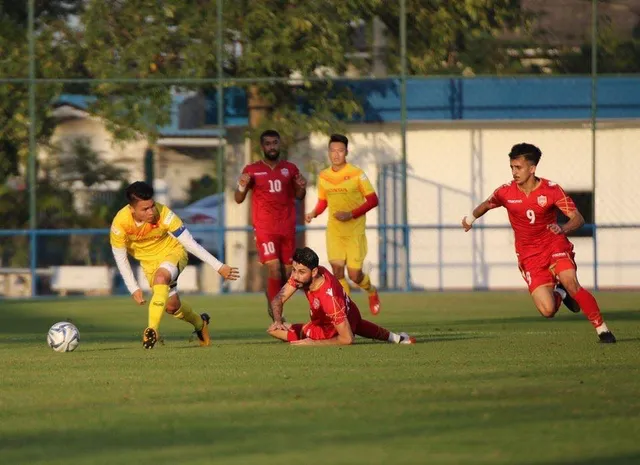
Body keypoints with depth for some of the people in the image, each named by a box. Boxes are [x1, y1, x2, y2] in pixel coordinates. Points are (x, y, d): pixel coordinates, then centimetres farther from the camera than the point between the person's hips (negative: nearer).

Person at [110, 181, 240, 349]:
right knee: (172, 306, 8)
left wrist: (219, 266, -25)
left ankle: (152, 330, -35)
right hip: (148, 260, 3)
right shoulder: (120, 223, -26)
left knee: (160, 277, -35)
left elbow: (190, 243, -25)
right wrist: (133, 289, -12)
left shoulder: (164, 214, -32)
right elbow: (120, 258, -11)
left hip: (172, 252, -3)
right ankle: (200, 323, 39)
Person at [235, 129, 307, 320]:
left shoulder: (290, 168, 9)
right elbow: (239, 199, 2)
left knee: (287, 272, 4)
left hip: (287, 228, 4)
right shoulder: (252, 170, 1)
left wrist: (302, 187, -5)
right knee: (275, 270, -17)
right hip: (264, 228, -4)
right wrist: (242, 187, -20)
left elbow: (298, 196, 17)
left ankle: (271, 295, 34)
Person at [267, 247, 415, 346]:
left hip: (329, 330, -7)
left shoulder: (329, 298, -47)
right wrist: (278, 320, -37)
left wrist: (314, 343, -39)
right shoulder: (301, 271, -26)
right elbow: (279, 299, -16)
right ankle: (396, 338, 63)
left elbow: (347, 339, -40)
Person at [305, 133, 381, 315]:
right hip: (334, 230, 4)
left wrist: (351, 214, -20)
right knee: (337, 269, -9)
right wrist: (313, 213, -4)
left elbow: (373, 200, -10)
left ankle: (371, 291, 30)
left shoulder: (356, 174, -10)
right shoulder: (323, 176, 4)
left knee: (354, 274, -4)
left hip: (355, 231, -4)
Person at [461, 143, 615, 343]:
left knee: (570, 283, -30)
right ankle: (559, 294, 23)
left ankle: (602, 329, -13)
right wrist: (471, 217, 3)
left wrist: (564, 229, -34)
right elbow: (487, 204, 19)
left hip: (555, 246, -1)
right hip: (529, 257, 1)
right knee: (547, 310, -15)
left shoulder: (551, 190, -10)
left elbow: (578, 218, -14)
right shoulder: (506, 193, -4)